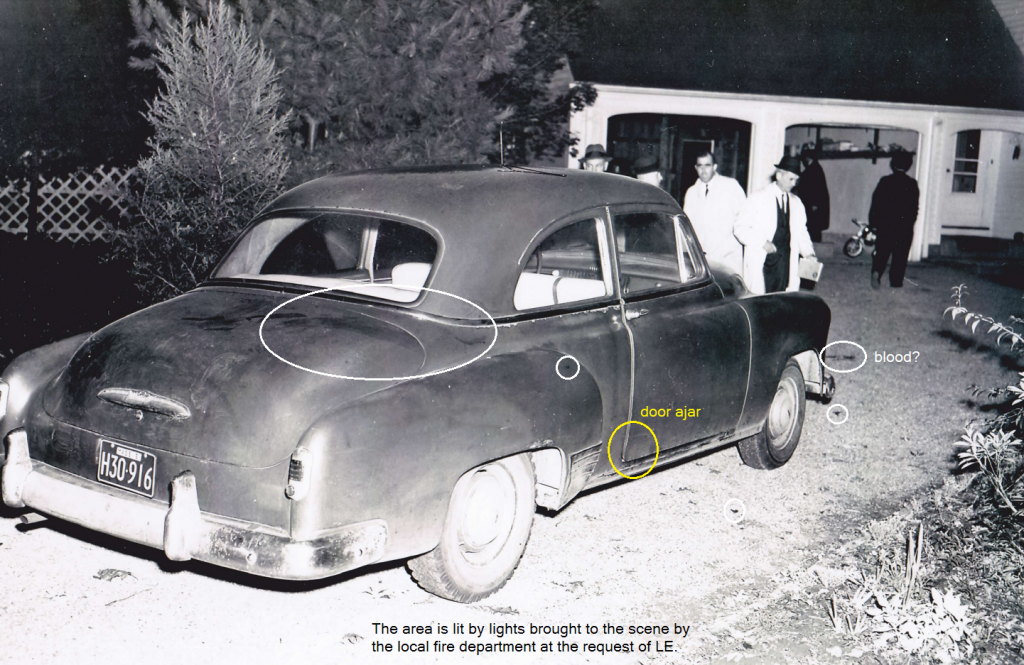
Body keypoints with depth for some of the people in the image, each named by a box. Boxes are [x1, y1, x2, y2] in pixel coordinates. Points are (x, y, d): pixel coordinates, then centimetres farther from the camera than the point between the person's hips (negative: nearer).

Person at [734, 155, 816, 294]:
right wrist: (762, 243, -15)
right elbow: (741, 228, -3)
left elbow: (801, 230, 21)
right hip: (761, 263, -4)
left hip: (786, 262, 4)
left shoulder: (796, 202, 17)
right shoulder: (758, 198, 2)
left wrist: (807, 251, 3)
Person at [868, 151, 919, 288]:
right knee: (900, 255, 7)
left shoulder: (885, 181, -2)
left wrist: (873, 223, 6)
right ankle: (896, 283, 9)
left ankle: (876, 272, -16)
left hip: (885, 224, 1)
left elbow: (876, 204, -1)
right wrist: (910, 222, 13)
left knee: (881, 252, 8)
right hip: (905, 226, -1)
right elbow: (915, 208, 1)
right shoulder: (912, 184, -3)